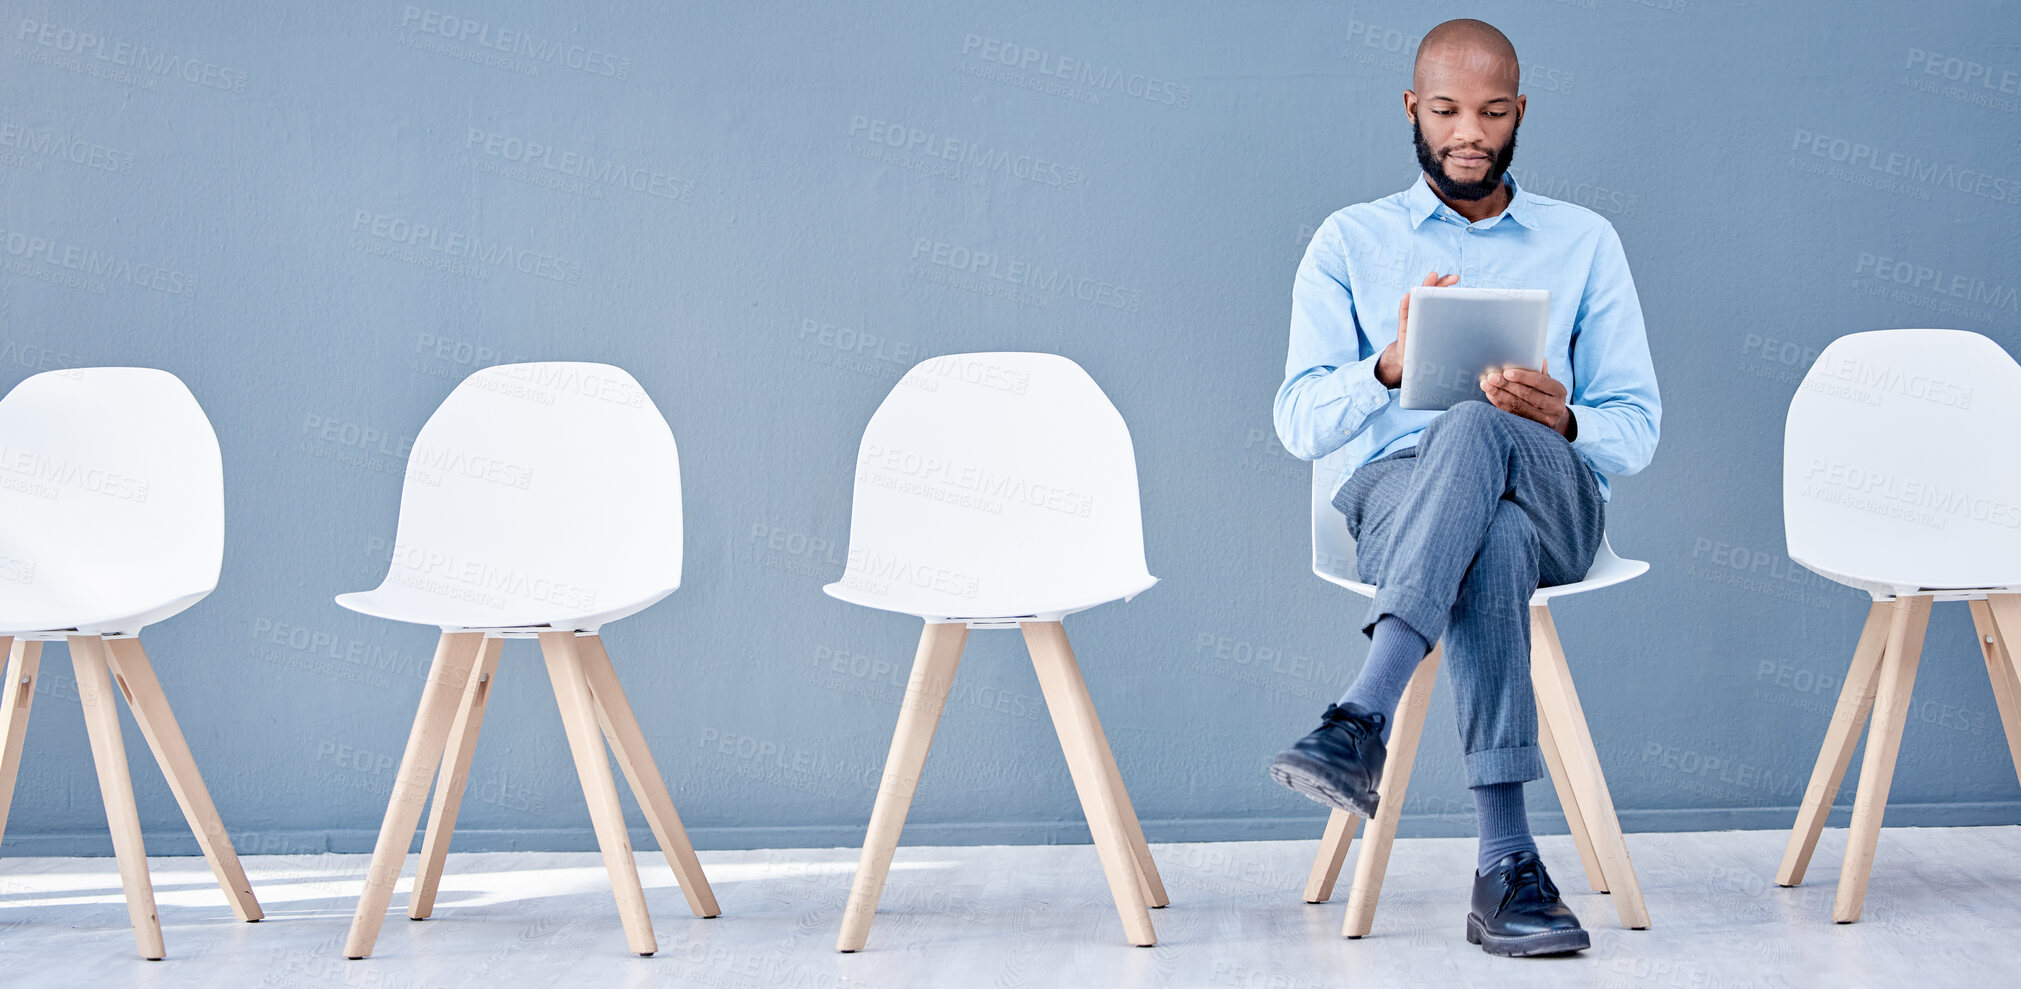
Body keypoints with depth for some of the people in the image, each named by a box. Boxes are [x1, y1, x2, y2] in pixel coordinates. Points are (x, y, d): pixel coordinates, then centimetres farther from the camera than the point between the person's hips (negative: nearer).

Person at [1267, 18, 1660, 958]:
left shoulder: (1585, 241, 17)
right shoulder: (1350, 241, 15)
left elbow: (1635, 424, 10)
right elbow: (1301, 423, 3)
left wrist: (1562, 421, -15)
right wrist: (1391, 363, -18)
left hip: (1555, 500, 1)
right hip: (1393, 492, 0)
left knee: (1476, 428, -37)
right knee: (1491, 541, -39)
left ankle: (1360, 722, -50)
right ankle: (1507, 861, -45)